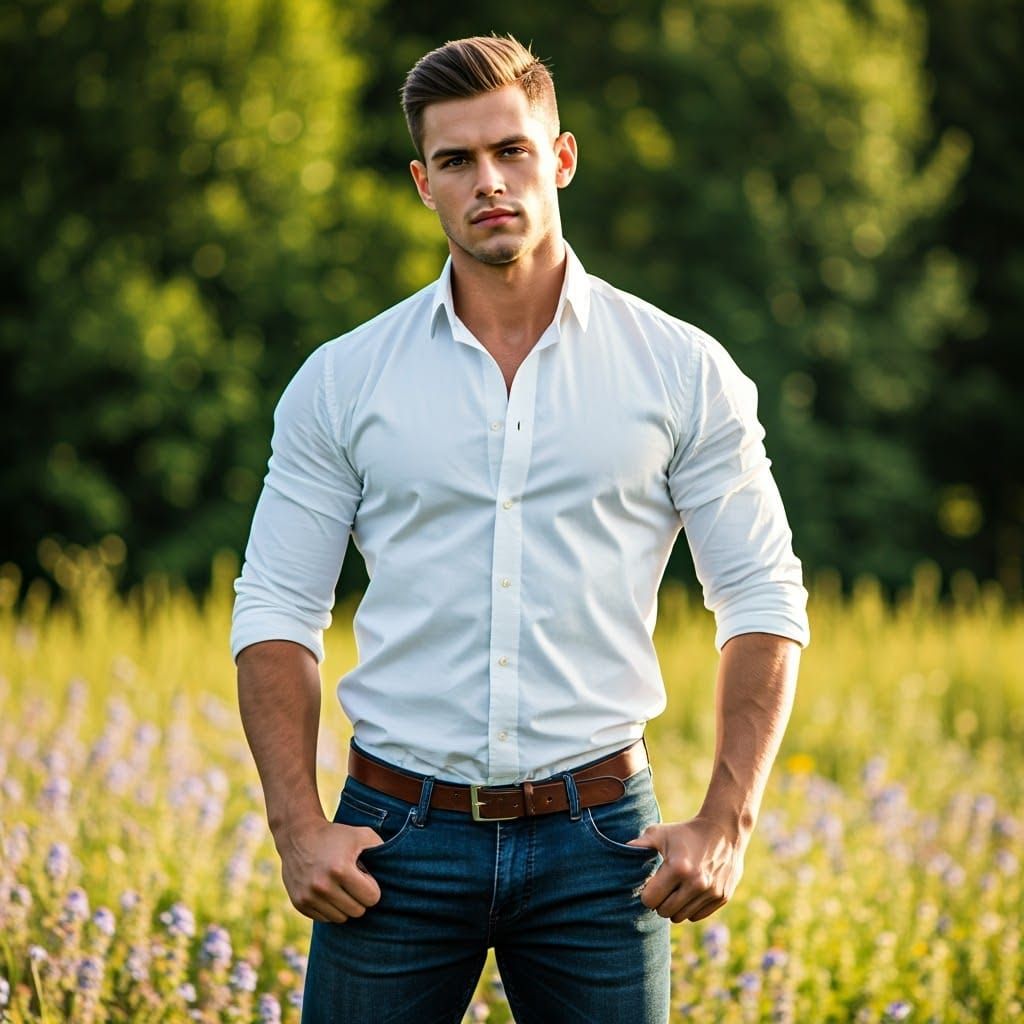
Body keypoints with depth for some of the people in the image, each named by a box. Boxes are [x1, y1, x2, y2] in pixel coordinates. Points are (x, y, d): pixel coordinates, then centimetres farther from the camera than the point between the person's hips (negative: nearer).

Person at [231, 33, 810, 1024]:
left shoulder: (683, 371, 3)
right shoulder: (341, 381, 4)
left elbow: (764, 606, 5)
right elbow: (276, 616, 6)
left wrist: (728, 823, -5)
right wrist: (299, 829, -6)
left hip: (597, 833, 0)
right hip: (398, 838, 0)